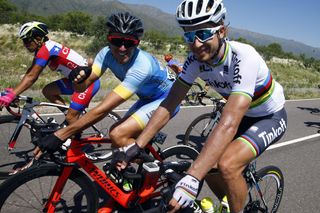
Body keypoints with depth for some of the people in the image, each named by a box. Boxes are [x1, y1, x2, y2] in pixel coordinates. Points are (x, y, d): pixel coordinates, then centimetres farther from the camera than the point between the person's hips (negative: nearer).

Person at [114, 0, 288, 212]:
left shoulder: (243, 57, -35)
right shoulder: (196, 59, -16)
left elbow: (228, 124, -45)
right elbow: (170, 103, -16)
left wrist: (192, 179, -51)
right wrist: (137, 146, -24)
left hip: (271, 117, -6)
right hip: (242, 115, 6)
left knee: (227, 165, -27)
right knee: (207, 164, -4)